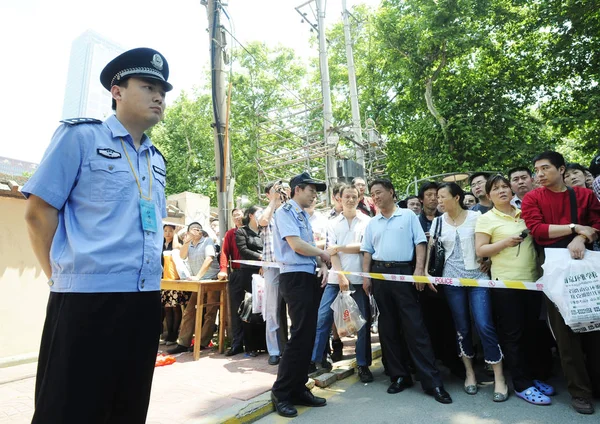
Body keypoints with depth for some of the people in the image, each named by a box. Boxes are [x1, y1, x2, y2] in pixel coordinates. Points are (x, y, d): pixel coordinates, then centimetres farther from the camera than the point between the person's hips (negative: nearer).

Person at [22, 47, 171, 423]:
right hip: (87, 299, -6)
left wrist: (149, 272, 13)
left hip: (145, 301, 6)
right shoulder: (81, 135, -3)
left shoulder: (158, 160, 14)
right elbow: (39, 212, -5)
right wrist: (64, 275, -1)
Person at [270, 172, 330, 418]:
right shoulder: (285, 212, -9)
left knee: (308, 336, 11)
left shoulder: (303, 215, 18)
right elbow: (296, 245, -19)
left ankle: (298, 389, 23)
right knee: (299, 335, -7)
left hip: (309, 278, 9)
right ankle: (280, 393, 7)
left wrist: (322, 266, -1)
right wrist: (323, 255, -3)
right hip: (295, 278, -9)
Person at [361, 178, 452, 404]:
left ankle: (432, 381, 4)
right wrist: (366, 276, 4)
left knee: (415, 327, -4)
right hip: (379, 273, 4)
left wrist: (419, 269, -12)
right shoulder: (372, 223, 13)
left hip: (403, 272, -4)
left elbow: (420, 243, -1)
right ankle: (399, 375, 21)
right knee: (387, 328, 9)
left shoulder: (408, 216, 3)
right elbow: (367, 251, 13)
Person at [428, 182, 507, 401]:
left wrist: (488, 260, -9)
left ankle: (499, 378, 7)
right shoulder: (438, 222, 5)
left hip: (477, 277, -2)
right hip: (452, 279, 2)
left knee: (484, 325, -7)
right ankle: (470, 372, 24)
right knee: (462, 327, 8)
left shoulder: (476, 217, -2)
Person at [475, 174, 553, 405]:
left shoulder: (524, 213, 11)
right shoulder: (486, 219, -4)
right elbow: (480, 250, -9)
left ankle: (534, 376, 30)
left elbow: (537, 237, 22)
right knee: (513, 334, 2)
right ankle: (522, 385, 12)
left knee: (532, 331, 15)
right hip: (505, 282, -5)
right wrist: (505, 242, -19)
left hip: (532, 279, 5)